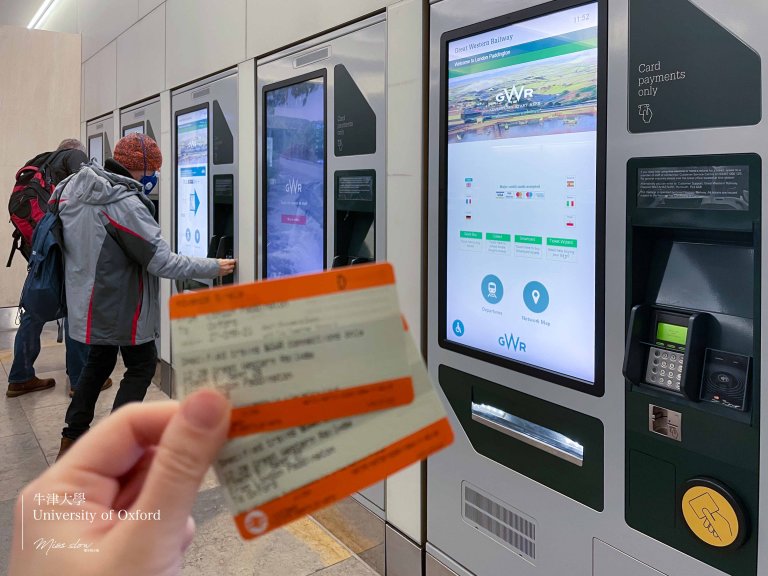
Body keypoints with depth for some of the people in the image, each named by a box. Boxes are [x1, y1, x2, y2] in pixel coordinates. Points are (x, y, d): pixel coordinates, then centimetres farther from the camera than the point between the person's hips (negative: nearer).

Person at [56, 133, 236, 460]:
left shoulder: (73, 187, 0)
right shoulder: (125, 204, -26)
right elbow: (162, 262, -26)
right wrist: (214, 267, -17)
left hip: (87, 301, 8)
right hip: (118, 305, -8)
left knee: (99, 360, 25)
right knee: (142, 365, 11)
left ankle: (73, 438, 34)